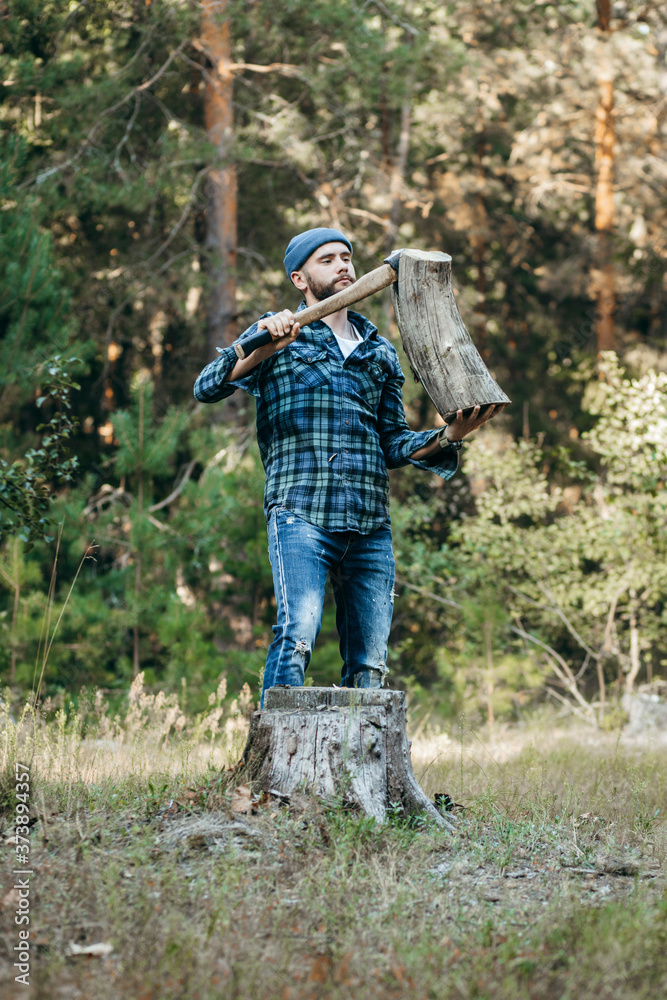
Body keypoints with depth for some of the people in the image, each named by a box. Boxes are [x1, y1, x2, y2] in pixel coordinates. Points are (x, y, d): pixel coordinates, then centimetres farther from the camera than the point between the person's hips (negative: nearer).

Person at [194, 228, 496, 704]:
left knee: (369, 660, 1)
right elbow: (206, 389, -1)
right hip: (301, 516, -5)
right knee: (298, 632, -23)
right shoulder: (279, 334, 12)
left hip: (371, 526, 5)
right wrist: (263, 348, -16)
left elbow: (394, 444, 20)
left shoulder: (380, 352, 24)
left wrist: (449, 436, 2)